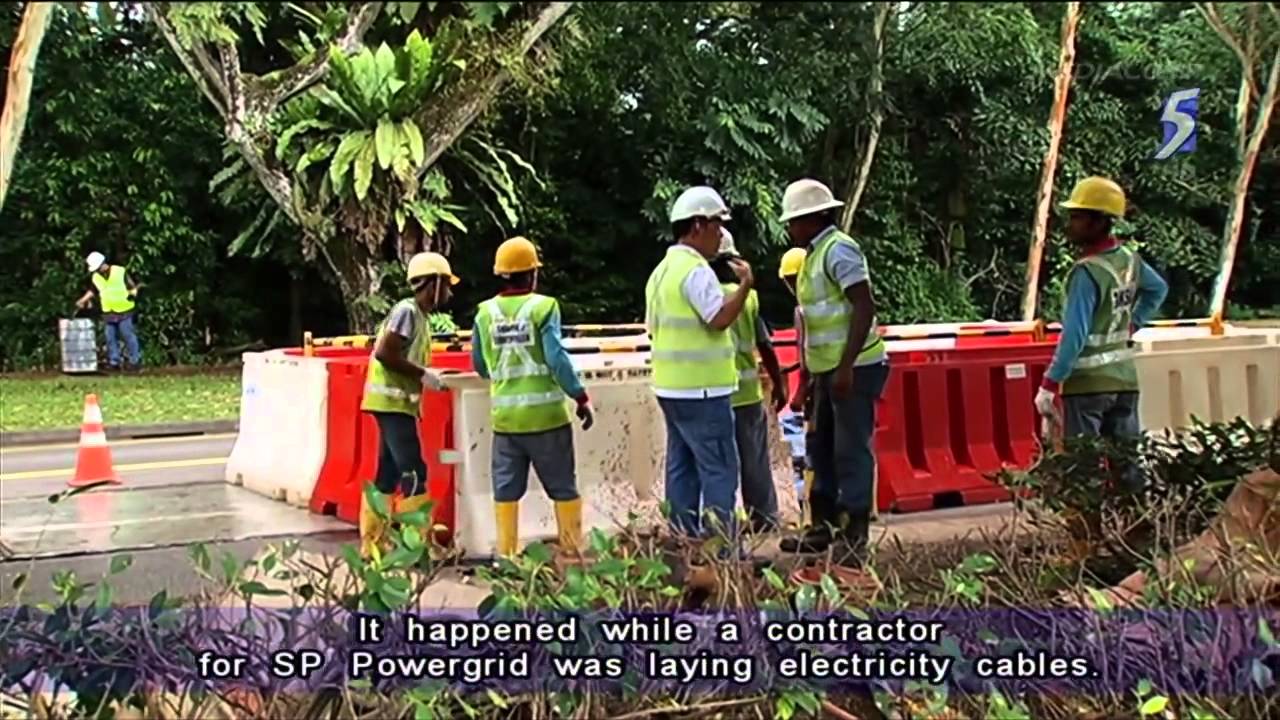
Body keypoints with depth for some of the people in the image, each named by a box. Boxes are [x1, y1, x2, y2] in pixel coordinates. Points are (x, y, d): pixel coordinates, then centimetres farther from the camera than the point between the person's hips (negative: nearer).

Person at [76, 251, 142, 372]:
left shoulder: (121, 272, -10)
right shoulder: (95, 277, 4)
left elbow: (132, 286, -3)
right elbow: (93, 291, 18)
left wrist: (132, 293, -20)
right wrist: (83, 300, 9)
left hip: (124, 311, -5)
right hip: (108, 313, 5)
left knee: (128, 336, -3)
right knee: (111, 338, 8)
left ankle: (135, 361, 5)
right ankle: (114, 362, 16)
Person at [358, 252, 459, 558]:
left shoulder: (419, 315, 15)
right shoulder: (407, 311, -13)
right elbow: (384, 353, -21)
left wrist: (428, 376, 7)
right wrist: (423, 375, -17)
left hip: (398, 403, 10)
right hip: (392, 401, -10)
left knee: (388, 476, 11)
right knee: (414, 475, -9)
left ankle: (371, 544, 16)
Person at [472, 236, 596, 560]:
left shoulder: (485, 312, 3)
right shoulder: (543, 306, -8)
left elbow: (480, 366, 12)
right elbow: (557, 358, -14)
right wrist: (581, 398, -8)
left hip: (505, 417, 3)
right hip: (546, 414, -3)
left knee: (506, 490, 9)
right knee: (563, 488, 7)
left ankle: (506, 555, 9)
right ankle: (572, 550, 11)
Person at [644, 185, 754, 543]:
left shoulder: (662, 271, 15)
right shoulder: (695, 270, -15)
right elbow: (721, 317, -23)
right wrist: (745, 284, -13)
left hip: (670, 386, 10)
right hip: (701, 389, -9)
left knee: (681, 467, 11)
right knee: (720, 469, -6)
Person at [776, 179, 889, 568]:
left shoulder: (838, 250, -14)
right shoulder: (815, 254, 15)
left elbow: (865, 307, -21)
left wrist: (846, 367, -25)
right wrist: (812, 374, 22)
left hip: (853, 369, -10)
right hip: (828, 371, 10)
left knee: (851, 451, -5)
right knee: (821, 448, 15)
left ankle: (855, 538, 2)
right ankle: (823, 526, 24)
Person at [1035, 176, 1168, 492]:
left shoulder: (1087, 271, -19)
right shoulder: (1129, 259, 5)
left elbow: (1074, 335, -23)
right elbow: (1158, 289, 26)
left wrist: (1049, 384, -20)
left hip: (1088, 382, -7)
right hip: (1124, 377, 8)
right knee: (1128, 463, 11)